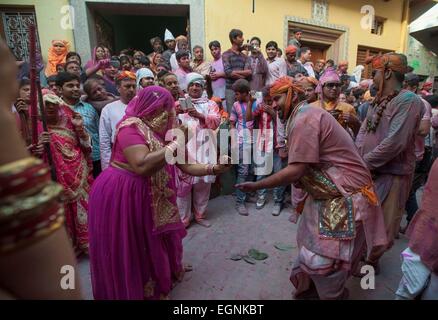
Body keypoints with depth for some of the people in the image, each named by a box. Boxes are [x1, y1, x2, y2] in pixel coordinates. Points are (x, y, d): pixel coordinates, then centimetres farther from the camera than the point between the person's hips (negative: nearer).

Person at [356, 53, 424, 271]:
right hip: (368, 172, 7)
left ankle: (371, 260, 34)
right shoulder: (378, 102, 10)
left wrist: (364, 163, -17)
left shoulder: (408, 100, -16)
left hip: (391, 175, -7)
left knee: (382, 226, 9)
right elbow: (363, 133, 7)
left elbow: (394, 143, -25)